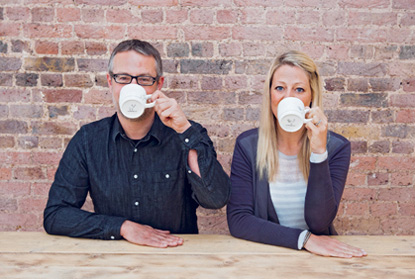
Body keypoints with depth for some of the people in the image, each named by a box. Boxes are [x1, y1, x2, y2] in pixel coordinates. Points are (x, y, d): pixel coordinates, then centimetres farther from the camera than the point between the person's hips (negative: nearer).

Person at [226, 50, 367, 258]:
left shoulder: (336, 147, -5)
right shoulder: (247, 145, -4)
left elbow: (319, 223, -12)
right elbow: (237, 220, -10)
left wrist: (318, 151, -20)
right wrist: (304, 239, -19)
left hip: (318, 256, 0)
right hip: (264, 254, 0)